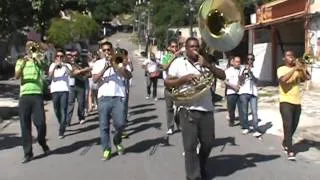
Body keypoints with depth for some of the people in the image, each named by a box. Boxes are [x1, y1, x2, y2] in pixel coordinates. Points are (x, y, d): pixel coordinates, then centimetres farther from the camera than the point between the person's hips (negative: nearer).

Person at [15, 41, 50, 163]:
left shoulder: (39, 60, 10)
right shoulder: (20, 61, 14)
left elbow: (44, 66, -13)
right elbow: (16, 76, -2)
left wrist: (35, 57, -29)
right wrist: (23, 64, -17)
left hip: (37, 95, -1)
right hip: (24, 95, 2)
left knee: (40, 122, -6)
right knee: (25, 125, 0)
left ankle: (43, 143, 22)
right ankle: (28, 153, 5)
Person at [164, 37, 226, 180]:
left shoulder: (204, 62, 13)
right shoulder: (178, 63, 3)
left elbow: (222, 76, 4)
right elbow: (167, 83, -2)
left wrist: (207, 65, -9)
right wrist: (185, 78, -16)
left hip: (206, 109, 4)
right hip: (188, 110, -4)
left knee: (208, 143, 12)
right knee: (190, 145, -4)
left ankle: (201, 168, 37)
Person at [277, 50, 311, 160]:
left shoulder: (298, 70, 12)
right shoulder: (281, 69, -1)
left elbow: (308, 78, -4)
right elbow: (283, 79, -22)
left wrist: (301, 67, -12)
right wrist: (294, 69, -21)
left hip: (297, 102, 5)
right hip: (285, 102, -5)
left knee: (293, 126, 14)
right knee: (288, 126, -12)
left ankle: (285, 143, 36)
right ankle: (290, 151, -10)